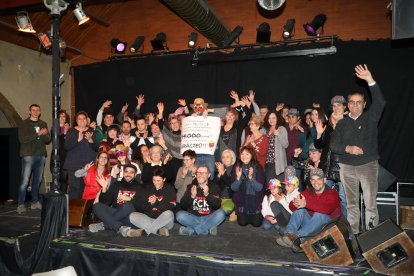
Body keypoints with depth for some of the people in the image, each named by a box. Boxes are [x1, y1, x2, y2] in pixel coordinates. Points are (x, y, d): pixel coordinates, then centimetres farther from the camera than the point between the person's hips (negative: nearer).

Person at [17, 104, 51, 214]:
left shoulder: (43, 124, 15)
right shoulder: (24, 124, 2)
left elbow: (48, 140, 9)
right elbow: (22, 139, -11)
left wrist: (45, 134, -12)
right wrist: (37, 134, -16)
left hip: (41, 155, 4)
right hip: (28, 155, -4)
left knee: (37, 180, 8)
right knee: (25, 181, -8)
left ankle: (35, 202, 18)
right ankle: (20, 204, -2)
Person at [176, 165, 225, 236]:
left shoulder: (214, 187, 3)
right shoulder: (191, 187, 6)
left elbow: (217, 206, -11)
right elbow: (183, 206, -2)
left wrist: (207, 194, -25)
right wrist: (192, 196, -20)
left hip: (208, 218, 0)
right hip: (193, 218, 1)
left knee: (221, 213, -27)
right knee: (180, 215, -24)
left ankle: (191, 230, -21)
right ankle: (208, 228, -18)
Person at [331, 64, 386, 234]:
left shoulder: (370, 118, 2)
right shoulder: (342, 123, 8)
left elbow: (380, 102, -16)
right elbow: (333, 144, 3)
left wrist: (370, 81, -26)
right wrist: (347, 148, -18)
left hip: (368, 165, -2)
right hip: (347, 167, 2)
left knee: (370, 203, -4)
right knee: (351, 203, 11)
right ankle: (353, 233, 21)